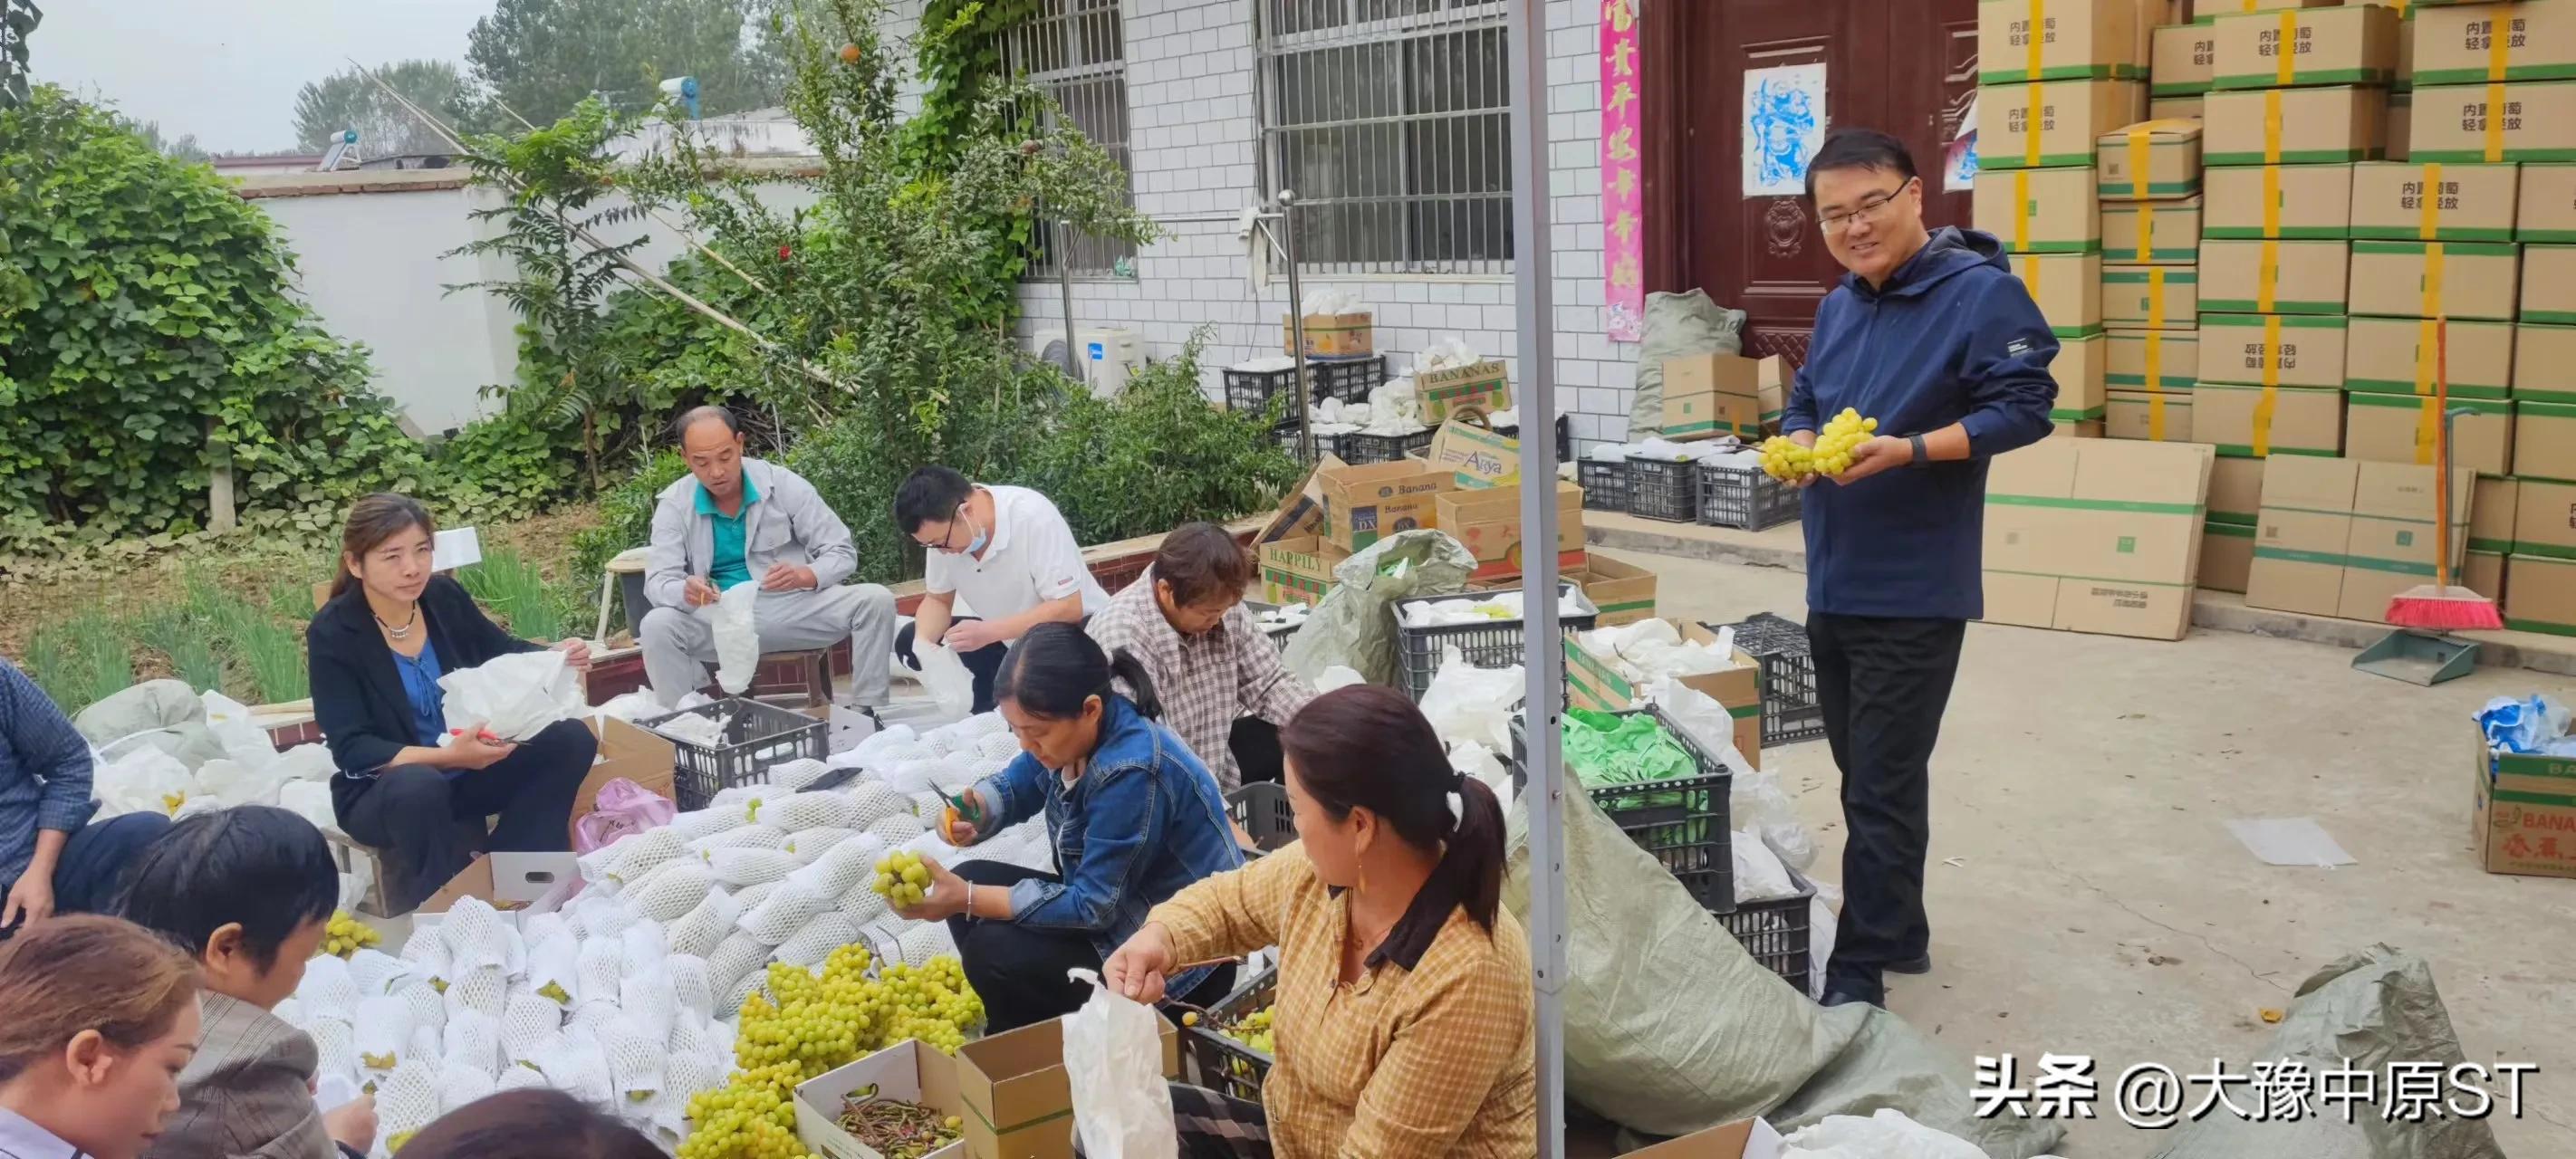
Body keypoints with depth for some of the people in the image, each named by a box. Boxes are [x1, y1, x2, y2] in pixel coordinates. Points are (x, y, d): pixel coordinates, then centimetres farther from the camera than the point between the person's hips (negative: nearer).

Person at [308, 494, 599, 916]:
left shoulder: (444, 595, -4)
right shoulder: (332, 633, -16)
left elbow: (502, 653, 14)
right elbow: (351, 748, -21)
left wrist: (553, 657, -10)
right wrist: (446, 756, -36)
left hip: (469, 769, 5)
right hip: (382, 789, -5)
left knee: (572, 739, -14)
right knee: (419, 787, -39)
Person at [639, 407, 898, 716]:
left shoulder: (783, 484, -5)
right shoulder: (674, 504, -2)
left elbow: (843, 554, -4)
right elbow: (658, 582, -9)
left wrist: (804, 575, -27)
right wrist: (685, 592, -35)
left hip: (792, 606, 0)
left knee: (875, 600, -23)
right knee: (656, 626, -29)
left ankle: (866, 715, -16)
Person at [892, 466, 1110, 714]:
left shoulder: (1033, 517, -30)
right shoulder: (942, 529, -12)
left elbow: (1068, 608, -30)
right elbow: (938, 600, 2)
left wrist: (987, 633, -35)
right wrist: (923, 642, -20)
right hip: (1010, 637, 7)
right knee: (909, 641, -6)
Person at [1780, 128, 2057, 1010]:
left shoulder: (1982, 293, -11)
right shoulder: (1840, 305, 12)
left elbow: (2024, 408, -16)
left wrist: (1908, 451, -26)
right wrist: (1801, 446, -4)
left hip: (1913, 595, -8)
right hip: (1833, 587, 8)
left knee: (1884, 788, -2)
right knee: (1865, 773, 18)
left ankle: (1860, 970, 7)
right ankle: (1899, 935, 33)